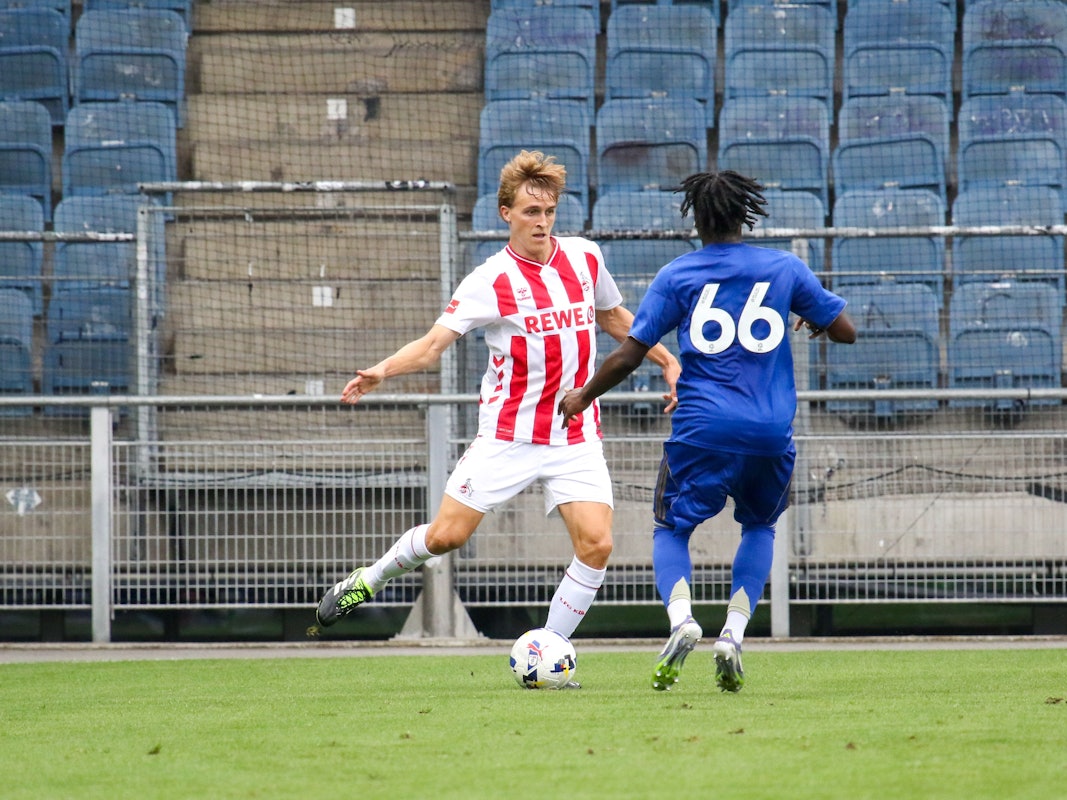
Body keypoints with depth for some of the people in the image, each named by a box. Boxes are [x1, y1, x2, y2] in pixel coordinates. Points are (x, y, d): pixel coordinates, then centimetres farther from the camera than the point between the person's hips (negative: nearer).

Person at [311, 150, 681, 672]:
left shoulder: (585, 257, 5)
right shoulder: (490, 282, -10)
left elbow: (613, 317, 24)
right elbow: (432, 345, -17)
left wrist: (667, 361, 20)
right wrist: (382, 371, -34)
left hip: (575, 438, 3)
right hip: (507, 434, -3)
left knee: (596, 544, -12)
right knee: (447, 535, -4)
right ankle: (369, 580, 26)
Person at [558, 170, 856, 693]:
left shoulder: (676, 276, 2)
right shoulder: (784, 268, 6)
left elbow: (628, 356, 0)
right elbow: (845, 331, 11)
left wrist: (582, 397, 15)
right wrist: (814, 322, 33)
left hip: (702, 429, -2)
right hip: (771, 432, 2)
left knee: (670, 528, 14)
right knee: (760, 526, 25)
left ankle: (681, 616, -15)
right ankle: (733, 635, 6)